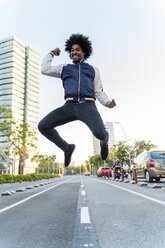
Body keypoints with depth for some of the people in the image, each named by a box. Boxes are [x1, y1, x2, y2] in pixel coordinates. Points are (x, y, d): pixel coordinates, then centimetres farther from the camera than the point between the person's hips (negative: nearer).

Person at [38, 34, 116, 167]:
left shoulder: (93, 70, 23)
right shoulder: (64, 68, 26)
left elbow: (99, 92, 17)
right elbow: (45, 69, 15)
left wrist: (108, 102, -4)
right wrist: (51, 54, 27)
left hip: (87, 106, -2)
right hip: (69, 106, 2)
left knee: (99, 133, -29)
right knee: (43, 126, -13)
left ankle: (104, 142, 14)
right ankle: (67, 148, 10)